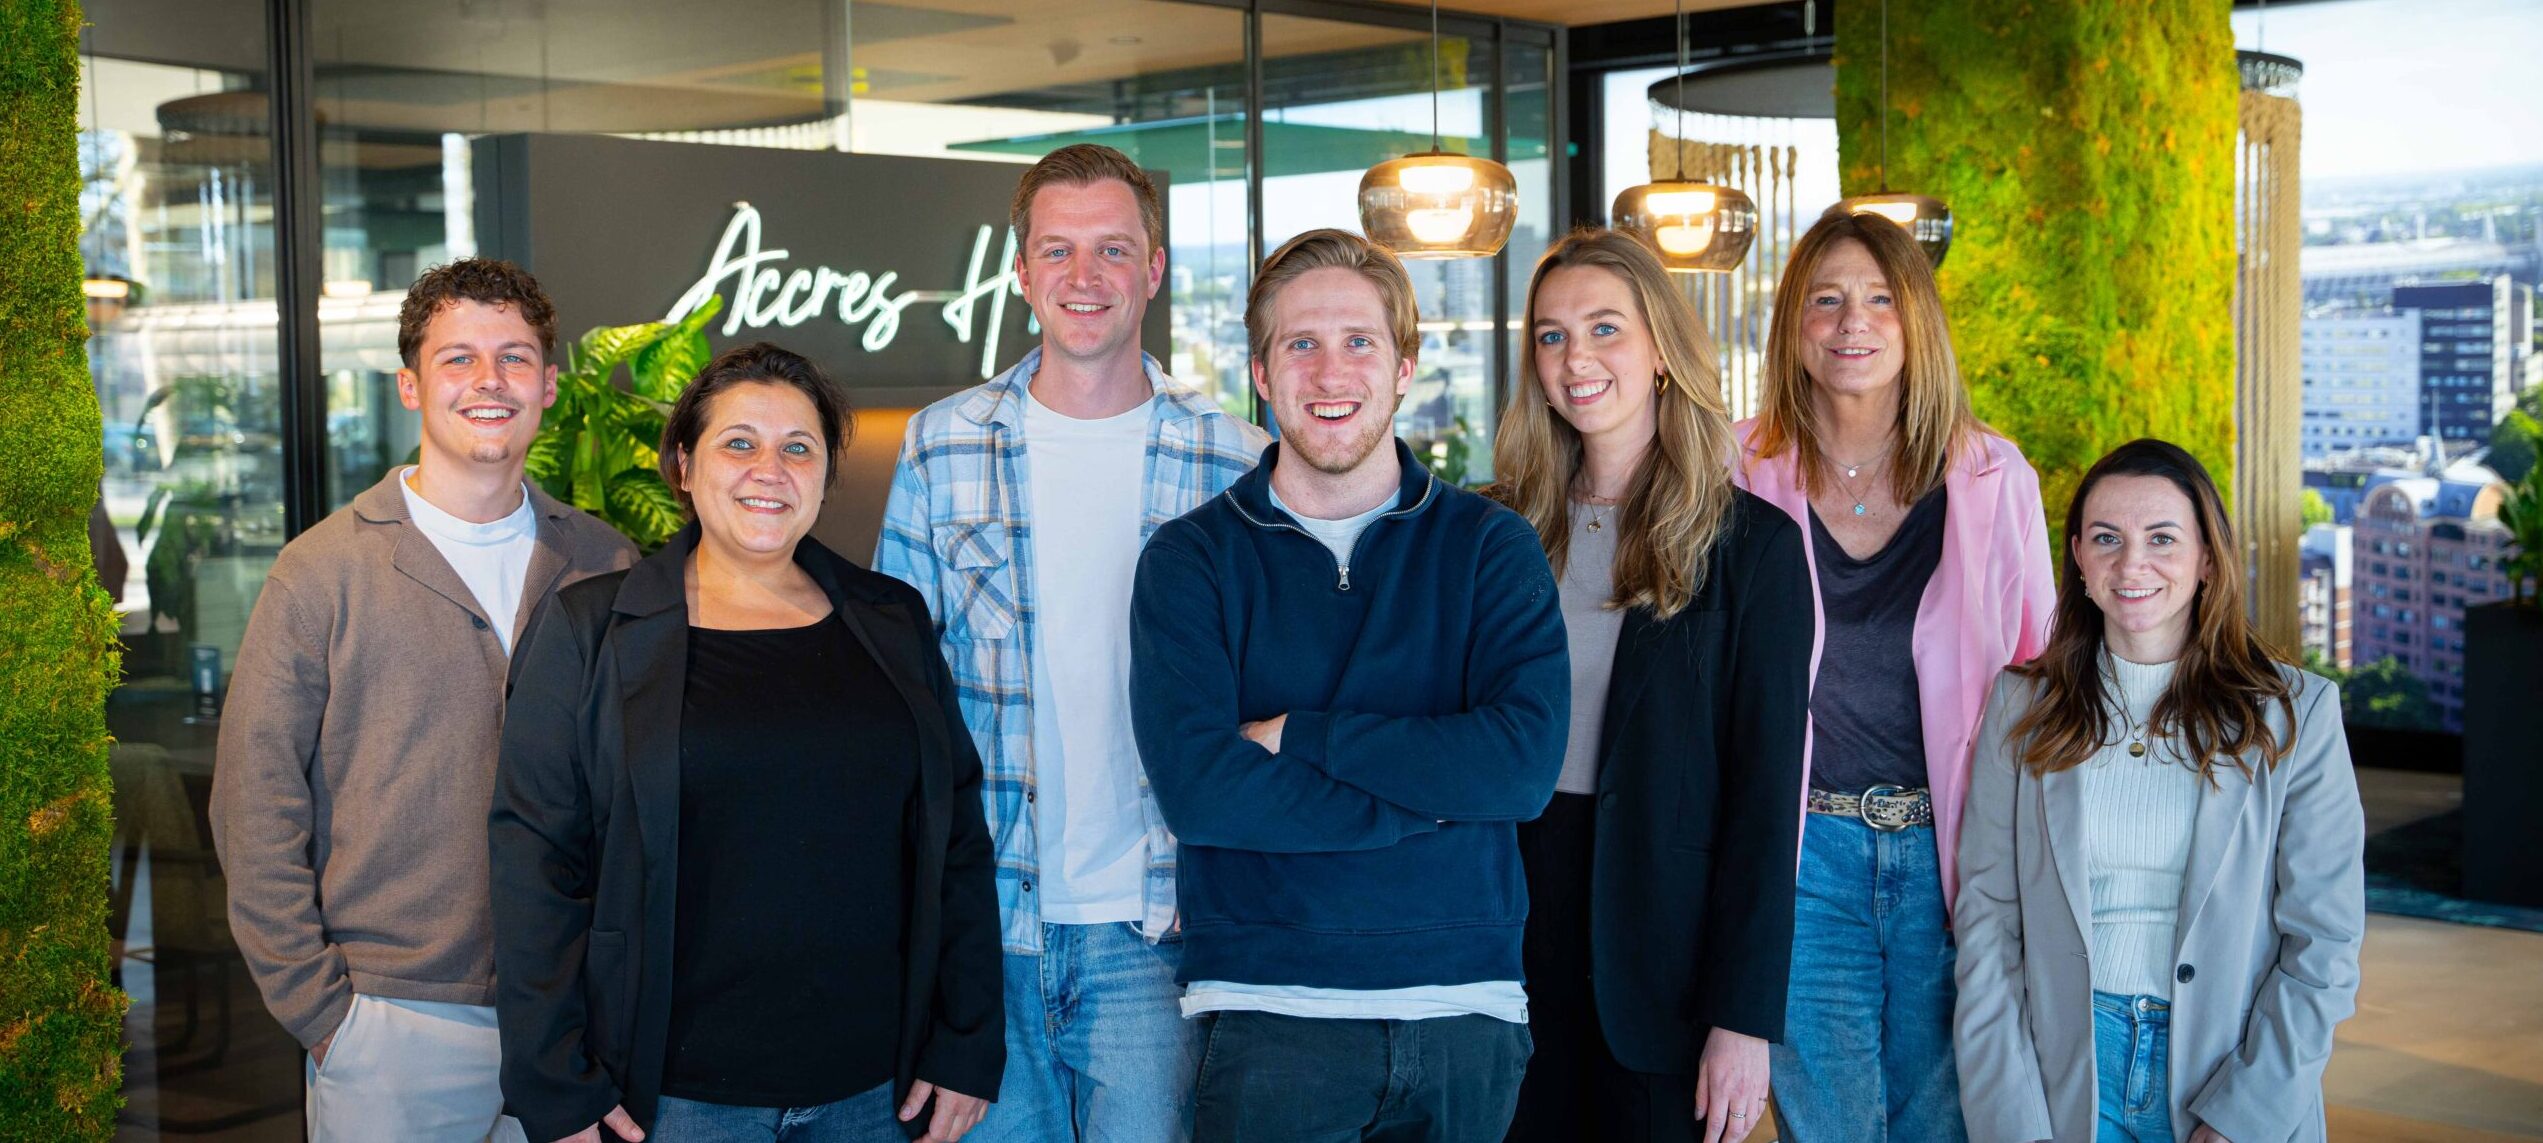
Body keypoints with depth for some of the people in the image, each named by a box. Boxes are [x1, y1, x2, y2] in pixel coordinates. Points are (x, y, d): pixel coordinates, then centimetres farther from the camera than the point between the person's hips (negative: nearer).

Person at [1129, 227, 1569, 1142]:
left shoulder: (1489, 545, 4)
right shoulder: (1191, 559, 1)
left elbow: (1525, 760, -11)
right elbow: (1195, 786, -13)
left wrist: (1298, 734, -12)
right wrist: (1433, 796, -13)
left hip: (1467, 1007, 2)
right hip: (1267, 1013, -1)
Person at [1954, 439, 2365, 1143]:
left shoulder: (2294, 714, -2)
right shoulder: (2023, 708, 2)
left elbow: (2324, 944, -4)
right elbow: (1985, 921, -1)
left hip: (2232, 1067, -1)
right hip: (2062, 1077, 1)